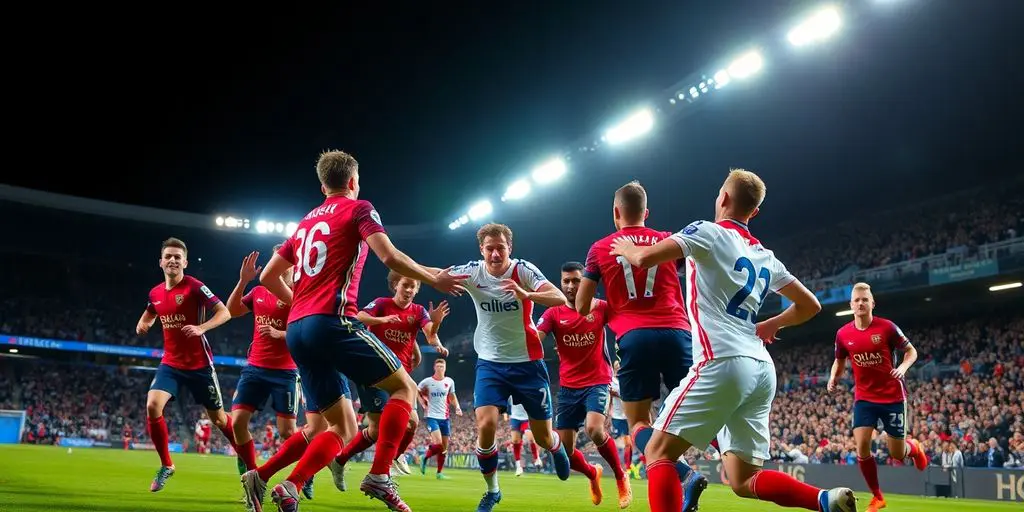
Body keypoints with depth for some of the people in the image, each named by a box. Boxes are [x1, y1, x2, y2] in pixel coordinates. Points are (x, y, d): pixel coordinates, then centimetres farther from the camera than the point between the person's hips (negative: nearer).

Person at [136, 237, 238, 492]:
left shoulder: (195, 287, -14)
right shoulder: (155, 293, 4)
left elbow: (225, 313, -18)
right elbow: (150, 314, 25)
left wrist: (201, 328, -33)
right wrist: (143, 324, 3)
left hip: (199, 364, -4)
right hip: (171, 363, 4)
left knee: (218, 418, 7)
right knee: (152, 406, -17)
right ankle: (166, 465, 2)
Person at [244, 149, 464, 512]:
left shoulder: (305, 222, 25)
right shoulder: (358, 208, 5)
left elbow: (268, 277, 27)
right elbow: (389, 256, -10)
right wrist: (435, 280, 3)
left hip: (296, 331, 7)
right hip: (333, 321, -7)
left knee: (340, 426, 11)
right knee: (404, 387, 5)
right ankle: (379, 478, -10)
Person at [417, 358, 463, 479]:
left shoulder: (449, 381, 6)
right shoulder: (427, 381, -3)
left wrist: (457, 408, 4)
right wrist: (423, 404, -3)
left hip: (445, 417, 4)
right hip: (432, 416, -4)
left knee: (444, 447, 4)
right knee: (438, 443, -20)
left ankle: (440, 472, 13)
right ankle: (425, 458, 6)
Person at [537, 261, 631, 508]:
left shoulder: (601, 307, -4)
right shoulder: (553, 313, -2)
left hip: (598, 382, -2)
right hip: (568, 387, 3)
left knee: (594, 430, -28)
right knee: (564, 452, 1)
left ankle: (621, 478, -1)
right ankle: (593, 473, 35)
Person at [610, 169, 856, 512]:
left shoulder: (709, 233, 0)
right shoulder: (766, 257, 20)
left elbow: (645, 258, -11)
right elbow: (810, 305, 26)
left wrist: (626, 248, 11)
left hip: (723, 364, -7)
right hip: (761, 370, 8)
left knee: (659, 453, -3)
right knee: (744, 480, 13)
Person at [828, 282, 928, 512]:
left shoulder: (887, 327, -12)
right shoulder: (843, 334, -3)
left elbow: (911, 351, 0)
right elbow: (839, 361, 13)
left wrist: (903, 367, -20)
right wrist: (833, 378, -6)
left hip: (893, 397, -2)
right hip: (864, 397, 2)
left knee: (897, 454, 4)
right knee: (861, 446, -12)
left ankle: (914, 447, 43)